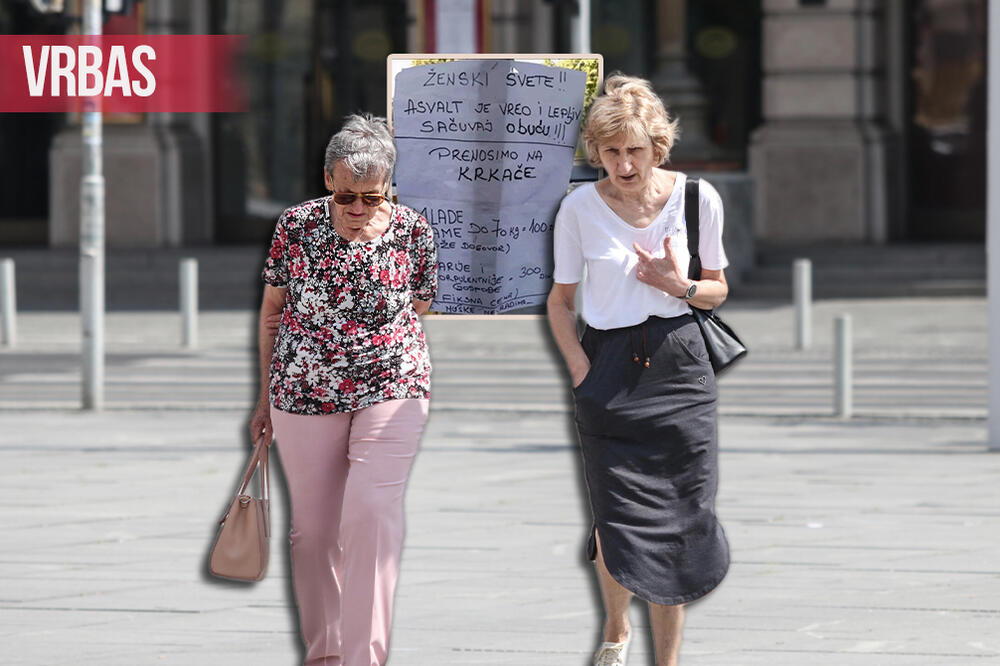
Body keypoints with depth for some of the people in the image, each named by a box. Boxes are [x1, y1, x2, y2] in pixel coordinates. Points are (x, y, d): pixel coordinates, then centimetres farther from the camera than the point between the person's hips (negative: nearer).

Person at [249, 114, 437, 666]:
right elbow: (273, 311, 7)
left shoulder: (412, 232, -4)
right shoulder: (296, 226, -3)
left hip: (389, 390, -1)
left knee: (372, 512, -16)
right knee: (313, 526, 6)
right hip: (304, 392, 1)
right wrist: (266, 395, 12)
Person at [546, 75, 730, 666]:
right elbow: (561, 300, 9)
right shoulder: (580, 207, -1)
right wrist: (580, 368, -4)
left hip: (680, 368, 1)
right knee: (620, 524, -4)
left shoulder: (697, 198, 0)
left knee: (677, 528, -2)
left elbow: (717, 289, 12)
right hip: (609, 368, -1)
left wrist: (681, 287, -9)